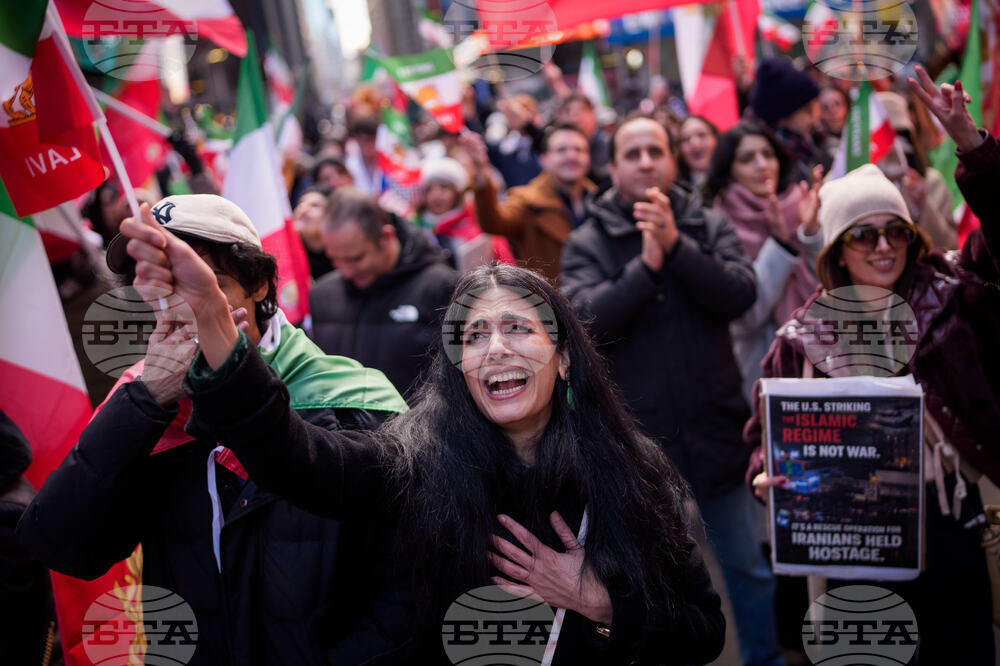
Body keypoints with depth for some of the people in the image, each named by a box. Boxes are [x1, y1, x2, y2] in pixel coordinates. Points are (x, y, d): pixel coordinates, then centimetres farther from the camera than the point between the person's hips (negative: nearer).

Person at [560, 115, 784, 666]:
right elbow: (586, 320, -16)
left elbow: (741, 294, -13)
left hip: (714, 432, 2)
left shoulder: (708, 227, 3)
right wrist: (646, 265, -22)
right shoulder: (587, 243, -2)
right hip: (634, 440, -2)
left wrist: (675, 245, -22)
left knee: (749, 570, 15)